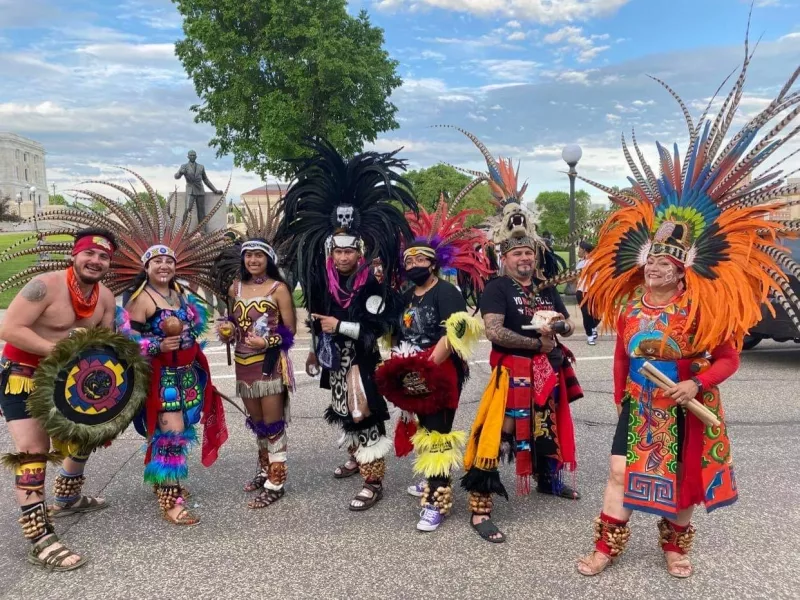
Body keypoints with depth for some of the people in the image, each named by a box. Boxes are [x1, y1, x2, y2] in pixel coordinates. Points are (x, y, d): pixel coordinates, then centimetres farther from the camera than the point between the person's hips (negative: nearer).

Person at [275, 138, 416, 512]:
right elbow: (318, 322, 13)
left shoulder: (372, 287, -15)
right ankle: (356, 458, 41)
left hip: (363, 363, -6)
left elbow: (377, 328, -20)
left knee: (365, 417, -6)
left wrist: (340, 326, -19)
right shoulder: (325, 284, 1)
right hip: (336, 362, 6)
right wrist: (315, 351, 16)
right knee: (344, 414, 19)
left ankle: (373, 481, 1)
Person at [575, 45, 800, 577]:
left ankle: (675, 544, 37)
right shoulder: (627, 304, -3)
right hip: (637, 407, 2)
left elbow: (728, 359, -10)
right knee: (620, 472, 1)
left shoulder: (703, 308, -12)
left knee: (680, 479, 14)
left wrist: (695, 383, -24)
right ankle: (608, 544, 16)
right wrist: (621, 397, 13)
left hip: (686, 410, -2)